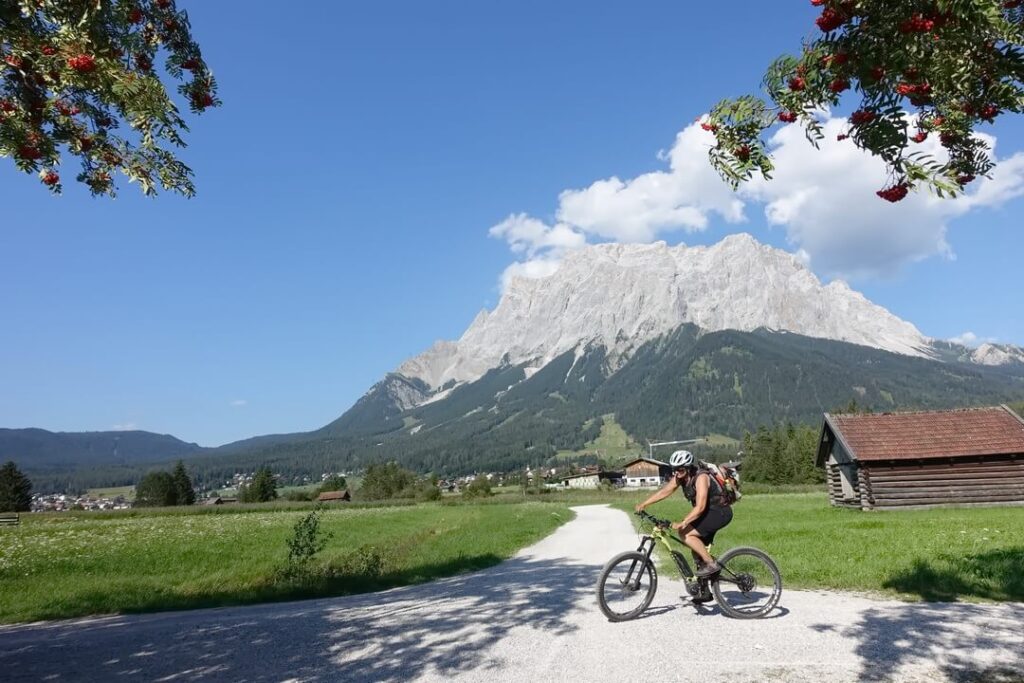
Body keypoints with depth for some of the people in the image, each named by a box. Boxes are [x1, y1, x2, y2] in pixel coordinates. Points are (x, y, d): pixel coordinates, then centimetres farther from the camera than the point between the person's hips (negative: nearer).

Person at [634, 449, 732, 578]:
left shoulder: (701, 477, -27)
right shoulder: (679, 477, -3)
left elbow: (700, 507, -33)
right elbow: (664, 491, -1)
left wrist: (682, 523, -40)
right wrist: (643, 504, -11)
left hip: (720, 513, -9)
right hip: (707, 513, 9)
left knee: (685, 533, -19)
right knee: (698, 549, 10)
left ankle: (711, 564, -11)